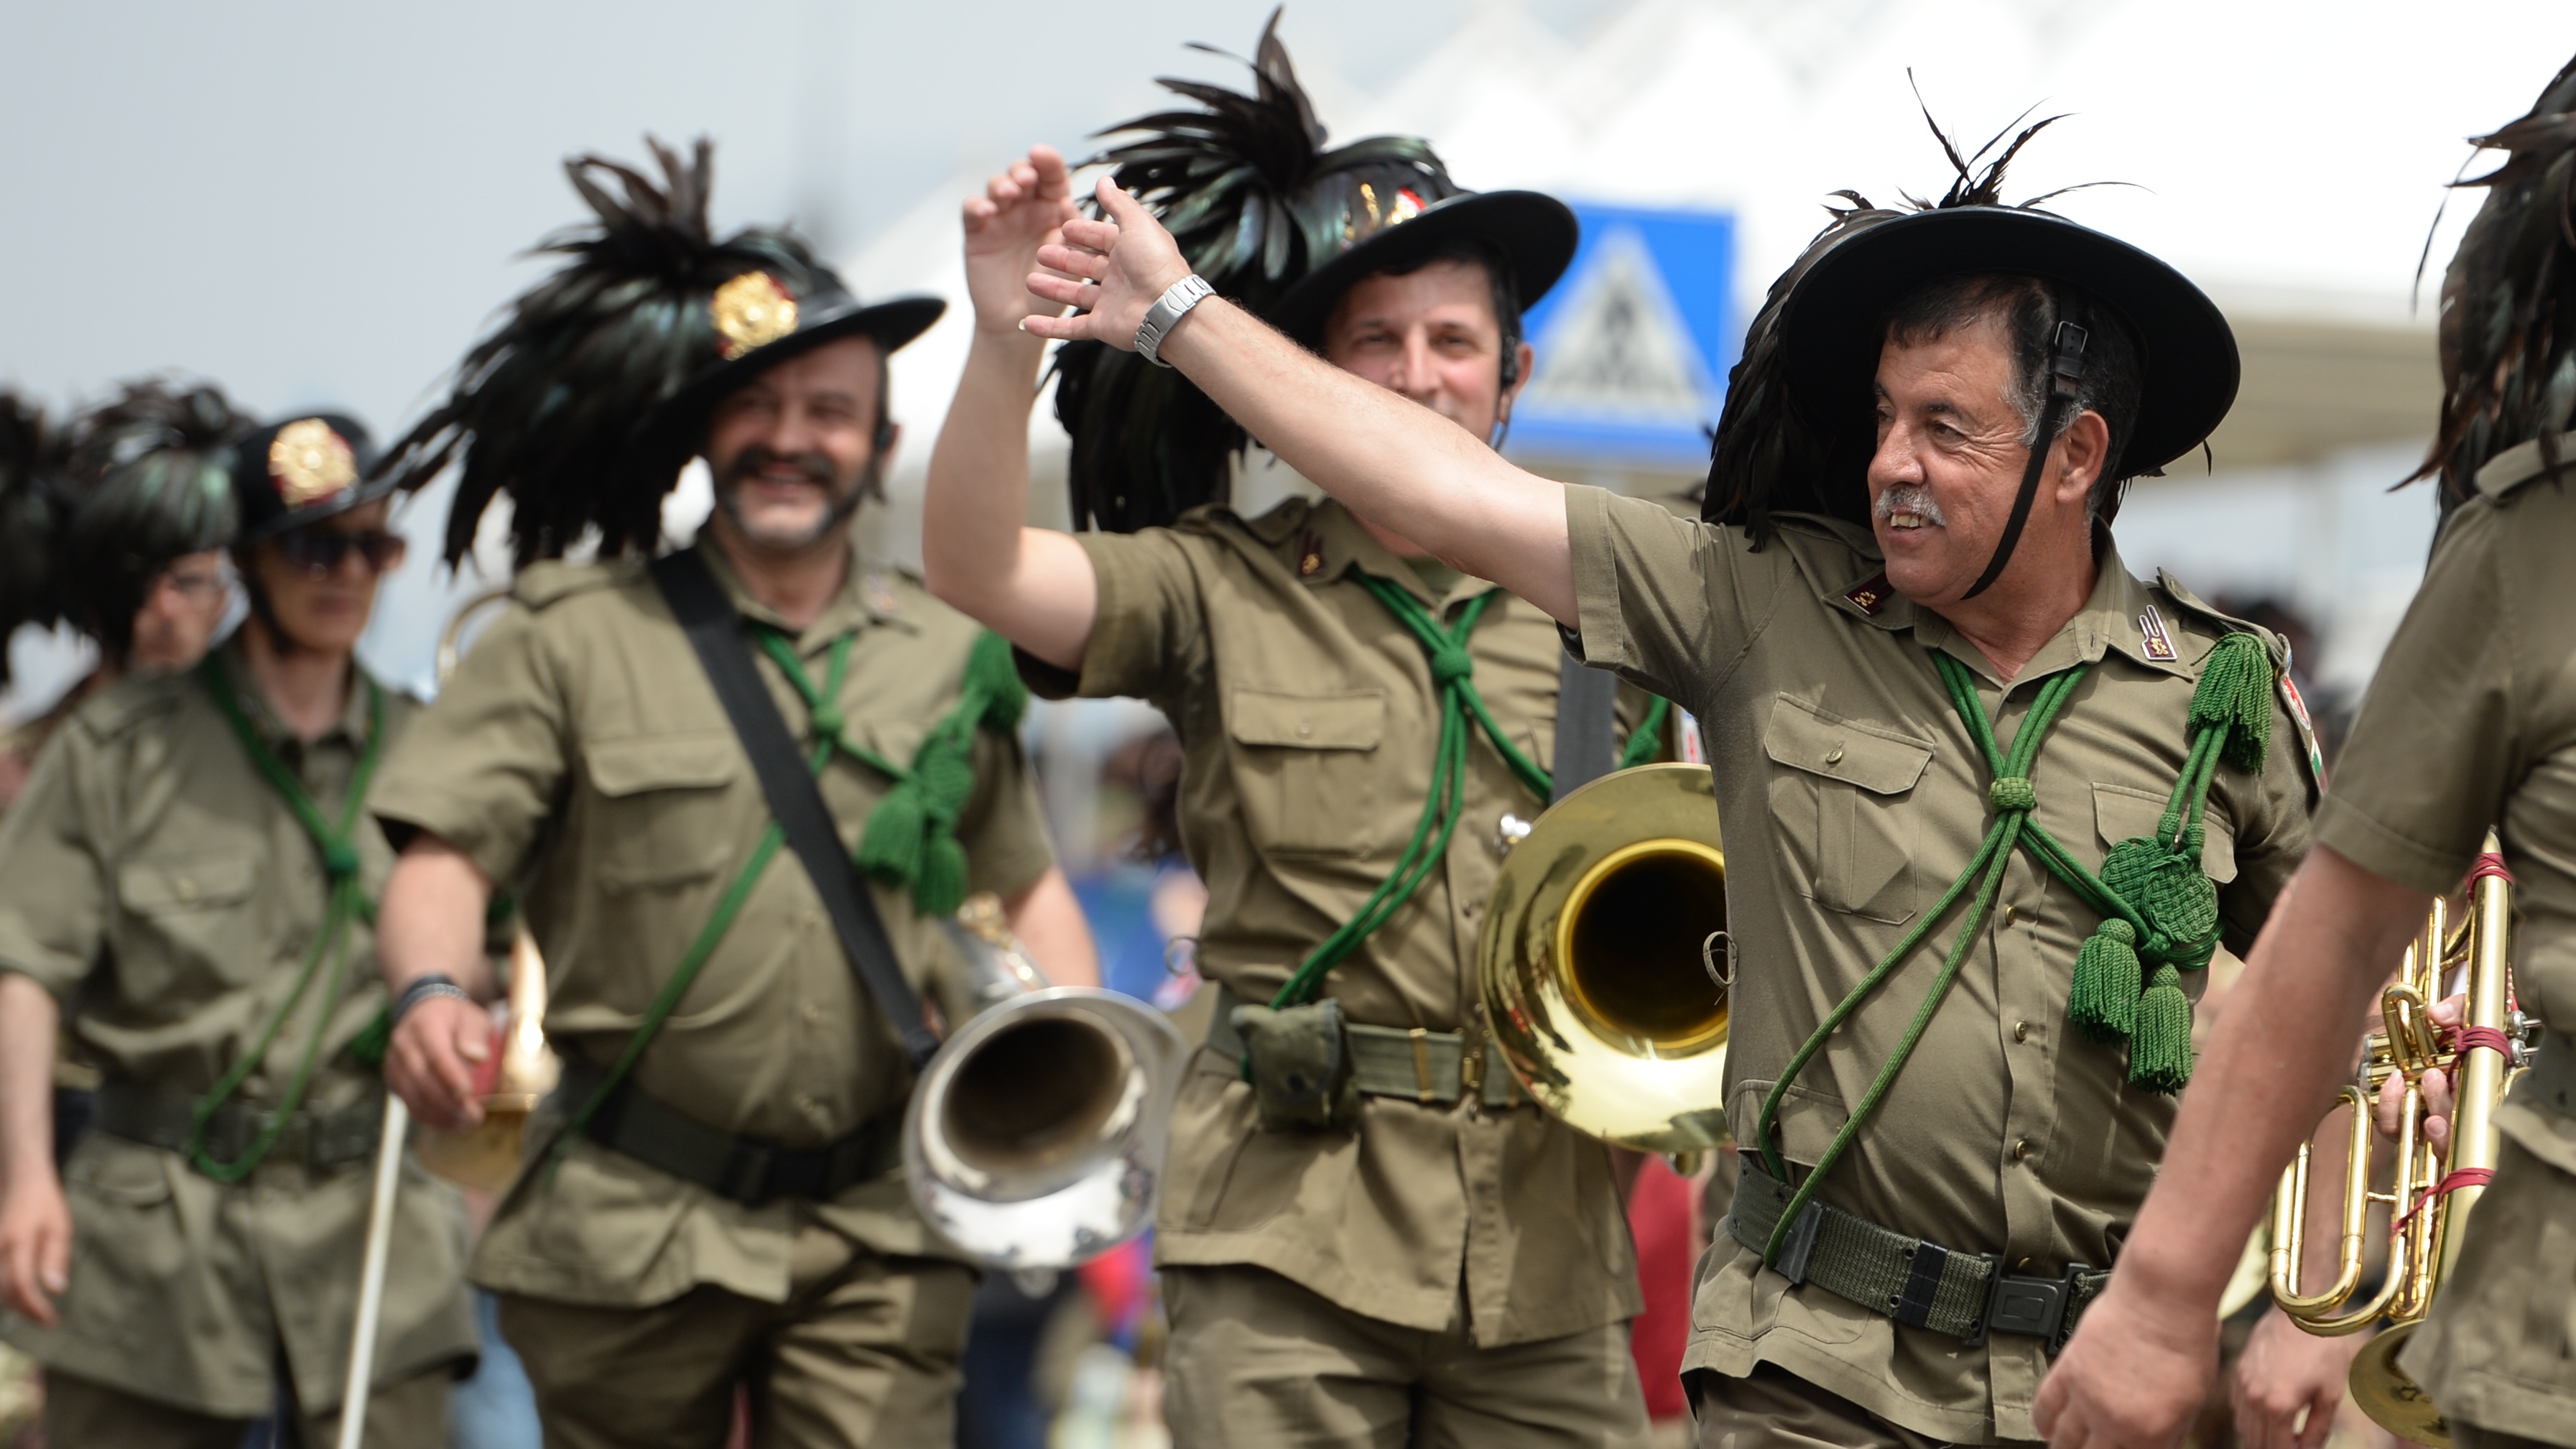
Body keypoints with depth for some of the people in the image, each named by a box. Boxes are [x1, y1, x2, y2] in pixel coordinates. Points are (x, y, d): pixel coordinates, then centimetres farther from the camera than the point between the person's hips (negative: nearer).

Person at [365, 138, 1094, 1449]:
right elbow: (444, 856, -5)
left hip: (877, 1239, 1)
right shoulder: (575, 639, 3)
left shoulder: (950, 659, 12)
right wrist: (432, 992, -27)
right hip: (633, 1229, -1)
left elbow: (1027, 886, 23)